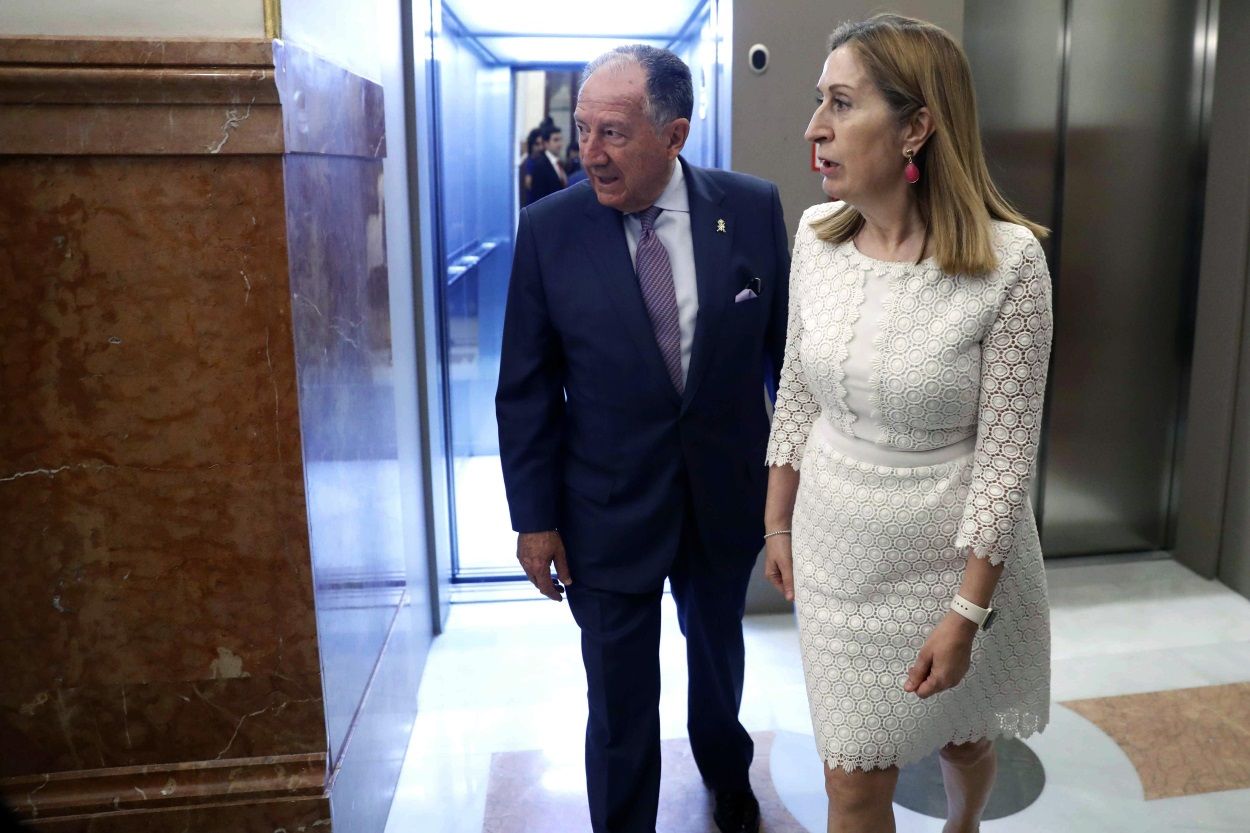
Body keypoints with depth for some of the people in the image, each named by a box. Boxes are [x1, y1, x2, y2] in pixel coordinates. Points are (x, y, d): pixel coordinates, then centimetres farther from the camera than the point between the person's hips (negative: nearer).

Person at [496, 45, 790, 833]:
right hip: (608, 511, -2)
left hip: (728, 495, 2)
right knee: (619, 703, 10)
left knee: (718, 656, 26)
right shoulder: (549, 228, -12)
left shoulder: (753, 208, -9)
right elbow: (526, 390, -7)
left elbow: (787, 348, 0)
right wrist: (535, 518, -6)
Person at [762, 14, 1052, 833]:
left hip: (953, 556, -3)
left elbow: (1007, 450, -16)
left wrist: (966, 612, -14)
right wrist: (779, 522, 9)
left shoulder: (1007, 261, -21)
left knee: (964, 733, 25)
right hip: (837, 550, 3)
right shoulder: (816, 235, -7)